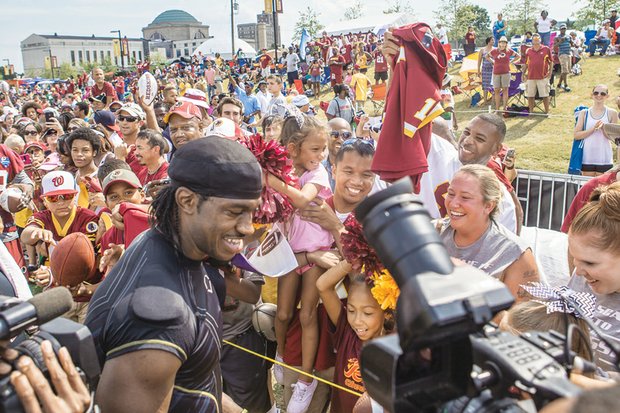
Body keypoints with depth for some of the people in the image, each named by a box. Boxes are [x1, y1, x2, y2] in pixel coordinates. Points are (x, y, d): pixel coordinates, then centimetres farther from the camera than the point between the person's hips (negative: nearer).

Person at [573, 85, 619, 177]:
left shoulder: (612, 113, 1)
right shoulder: (584, 113, 3)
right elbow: (576, 135, -4)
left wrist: (603, 127, -18)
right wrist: (593, 129, -17)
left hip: (604, 159, -1)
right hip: (587, 158, 1)